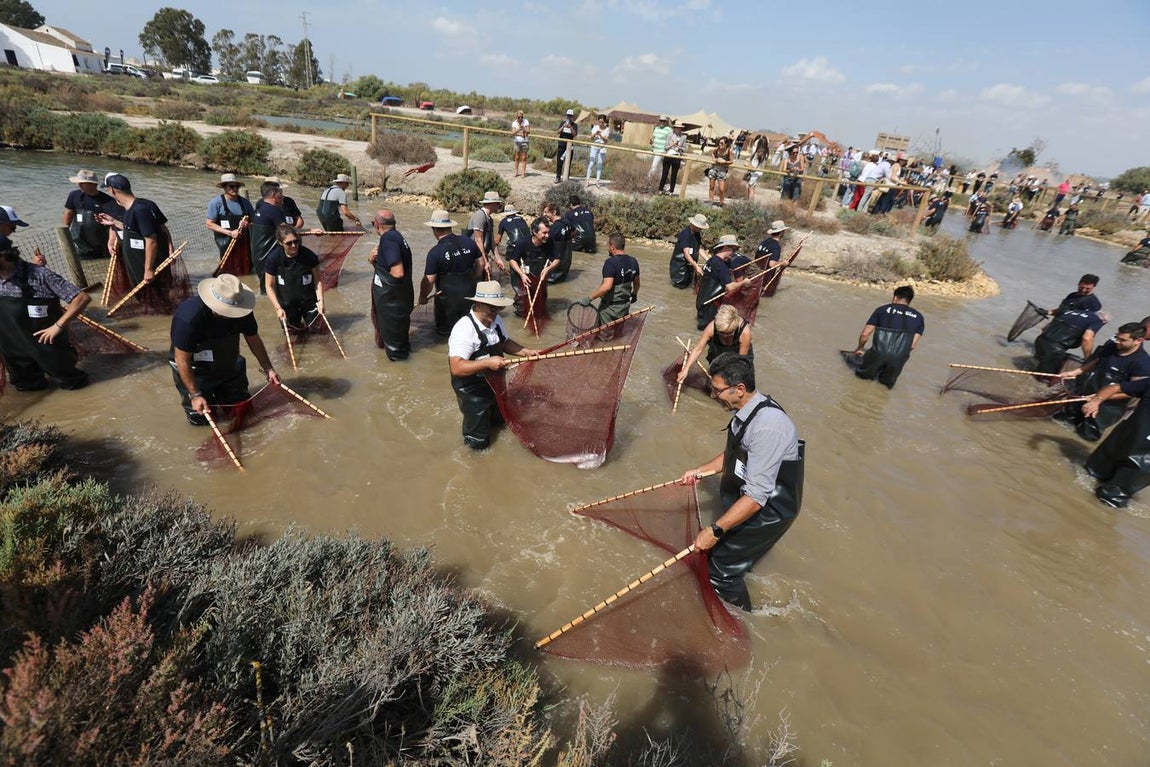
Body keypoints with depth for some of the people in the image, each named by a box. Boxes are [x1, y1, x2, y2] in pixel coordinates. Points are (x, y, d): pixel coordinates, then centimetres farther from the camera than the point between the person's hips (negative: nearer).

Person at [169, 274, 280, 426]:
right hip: (194, 370, -4)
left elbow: (254, 339, -3)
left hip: (228, 365, 5)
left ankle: (217, 392, 37)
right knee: (200, 418, -5)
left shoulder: (241, 311, -20)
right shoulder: (188, 317, -34)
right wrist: (195, 395, -24)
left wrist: (268, 369, -7)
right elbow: (182, 360, -26)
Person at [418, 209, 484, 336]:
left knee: (445, 331, 14)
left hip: (448, 298, -4)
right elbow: (480, 264, 6)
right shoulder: (469, 242, -5)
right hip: (469, 293, 5)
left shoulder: (435, 252, -19)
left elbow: (429, 281, -16)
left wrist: (422, 297, 2)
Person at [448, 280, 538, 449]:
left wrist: (526, 352, -3)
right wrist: (487, 362, -43)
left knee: (499, 419, 27)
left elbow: (505, 343, 12)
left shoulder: (496, 321, -5)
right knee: (478, 442, 3)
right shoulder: (464, 329, -30)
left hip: (495, 383, 8)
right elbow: (456, 368, -36)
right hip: (472, 390, -8)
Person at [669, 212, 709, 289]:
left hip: (690, 264, 8)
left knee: (688, 285, 14)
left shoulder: (698, 234, 3)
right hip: (680, 265, -8)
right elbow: (686, 253, -29)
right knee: (680, 286, -2)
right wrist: (696, 266, -36)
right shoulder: (685, 234, -22)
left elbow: (700, 249, 1)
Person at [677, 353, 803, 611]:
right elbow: (733, 454, 16)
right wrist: (699, 470, 11)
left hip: (768, 511, -8)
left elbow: (755, 497, -33)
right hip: (746, 500, 8)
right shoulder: (748, 410, -3)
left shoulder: (767, 427, -34)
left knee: (721, 566, 2)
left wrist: (715, 530, -30)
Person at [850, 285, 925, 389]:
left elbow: (865, 334, 7)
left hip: (878, 352, -2)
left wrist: (859, 348, 25)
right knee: (887, 383, 26)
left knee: (863, 374, 24)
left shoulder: (883, 309, 10)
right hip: (898, 359, 2)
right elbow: (913, 345, 7)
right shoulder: (918, 317, 16)